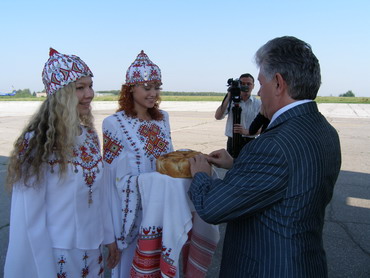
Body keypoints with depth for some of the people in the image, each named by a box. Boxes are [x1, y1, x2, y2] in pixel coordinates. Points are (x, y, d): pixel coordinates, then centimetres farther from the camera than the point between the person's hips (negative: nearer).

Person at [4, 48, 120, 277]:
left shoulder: (90, 135, -1)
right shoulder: (37, 142, -20)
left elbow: (99, 193, 6)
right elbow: (30, 220, -17)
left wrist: (109, 237, 10)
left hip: (93, 248, 6)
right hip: (57, 253, -6)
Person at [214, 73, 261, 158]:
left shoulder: (258, 104, 2)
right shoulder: (231, 101, 5)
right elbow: (218, 116, -7)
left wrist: (246, 131, -22)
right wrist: (228, 98, -14)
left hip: (249, 142, -1)